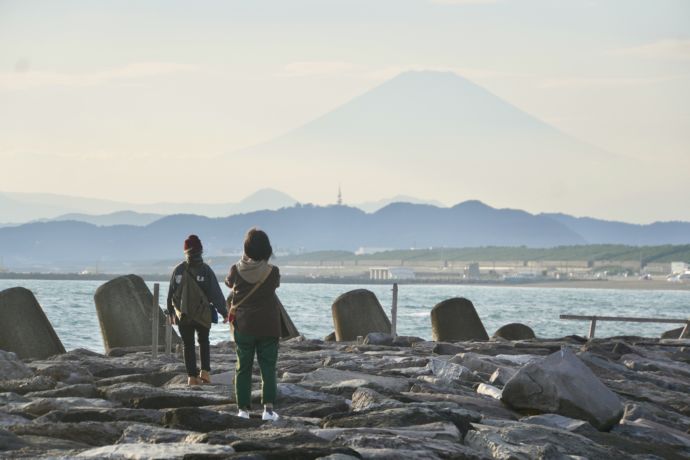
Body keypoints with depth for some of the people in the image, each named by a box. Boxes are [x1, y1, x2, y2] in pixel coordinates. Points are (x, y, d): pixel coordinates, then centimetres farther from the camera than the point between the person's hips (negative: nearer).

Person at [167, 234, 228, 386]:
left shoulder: (178, 270, -4)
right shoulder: (205, 270, -9)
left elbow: (171, 293, 4)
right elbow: (216, 293, -8)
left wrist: (170, 312, 16)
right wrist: (224, 312, -1)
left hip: (183, 315, 1)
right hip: (203, 315, 0)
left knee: (188, 345, 8)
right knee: (204, 342, 18)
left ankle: (192, 376, 3)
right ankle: (205, 371, 4)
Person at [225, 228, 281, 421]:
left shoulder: (236, 270, -7)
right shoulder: (272, 272, -10)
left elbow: (229, 283, 14)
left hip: (243, 327, 1)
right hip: (268, 327, -1)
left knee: (243, 368, 9)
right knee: (268, 368, 3)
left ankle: (243, 409, 8)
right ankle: (268, 408, -8)